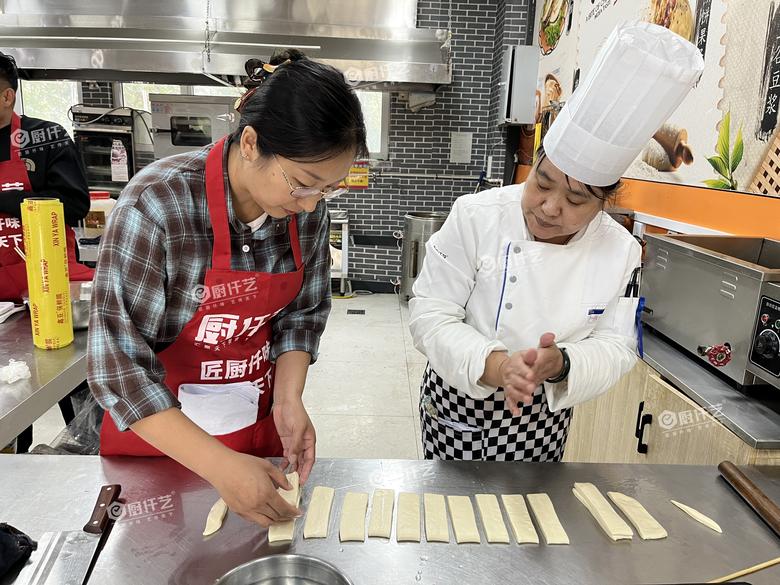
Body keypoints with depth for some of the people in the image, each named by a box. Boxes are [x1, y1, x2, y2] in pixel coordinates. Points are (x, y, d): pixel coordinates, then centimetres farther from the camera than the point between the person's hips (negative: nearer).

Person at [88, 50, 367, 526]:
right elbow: (118, 364, -26)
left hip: (260, 422, 4)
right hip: (158, 433, -3)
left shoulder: (306, 205, -13)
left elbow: (303, 312, -1)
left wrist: (288, 399, -16)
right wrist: (221, 466, -31)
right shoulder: (156, 204, -27)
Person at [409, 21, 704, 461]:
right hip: (459, 407, -1)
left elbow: (616, 348, -6)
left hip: (543, 423, 2)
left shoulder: (621, 251, -10)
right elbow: (431, 314, -18)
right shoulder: (476, 216, -19)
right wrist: (493, 364, -35)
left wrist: (562, 364, -28)